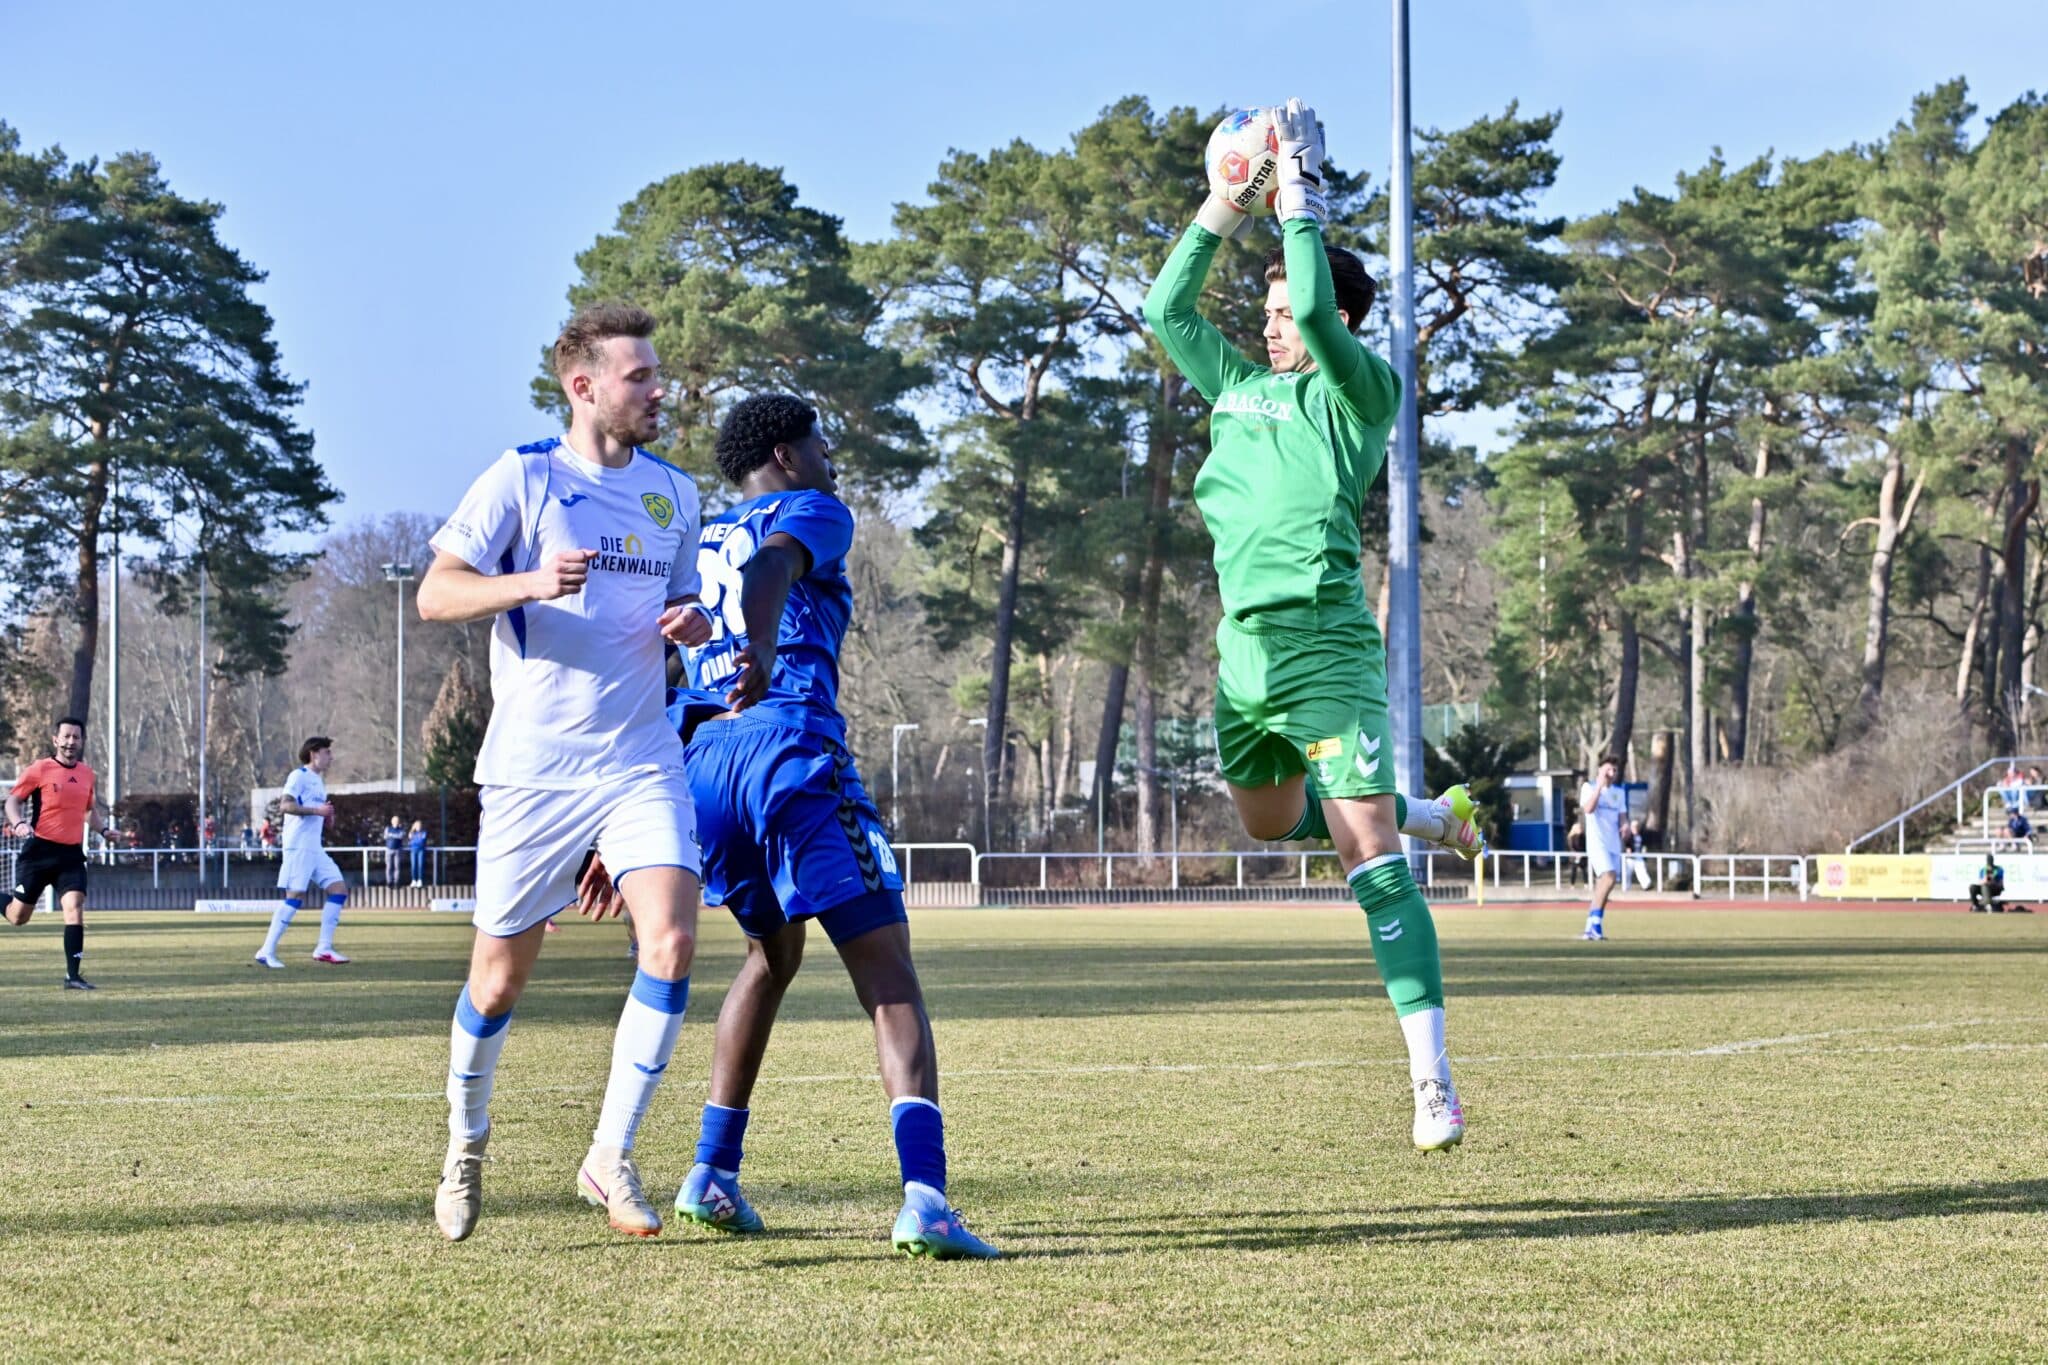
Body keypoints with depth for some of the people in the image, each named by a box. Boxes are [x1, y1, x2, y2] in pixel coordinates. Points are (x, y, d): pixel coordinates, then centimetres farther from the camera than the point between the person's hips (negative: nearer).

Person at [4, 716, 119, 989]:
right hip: (39, 850, -3)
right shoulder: (39, 770, -5)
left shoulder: (88, 775, 10)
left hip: (71, 854, 3)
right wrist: (18, 824, -21)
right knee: (18, 916, 3)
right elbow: (13, 800, -3)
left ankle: (73, 975, -14)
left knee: (75, 907, -15)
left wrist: (103, 828, 9)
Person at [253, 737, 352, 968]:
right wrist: (317, 810, -21)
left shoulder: (318, 782, 22)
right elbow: (286, 805, -19)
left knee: (339, 888, 1)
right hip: (298, 847, -9)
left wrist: (326, 817, 11)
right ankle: (266, 952, -11)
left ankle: (323, 948, 0)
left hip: (314, 849, 9)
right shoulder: (299, 776, -6)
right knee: (295, 895, -14)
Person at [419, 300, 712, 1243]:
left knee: (672, 940, -17)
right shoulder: (522, 478, -4)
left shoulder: (673, 493, 12)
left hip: (641, 762, 3)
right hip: (532, 768, -3)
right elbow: (435, 595, -8)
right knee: (500, 977, 4)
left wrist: (692, 624, 1)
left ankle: (610, 1156, -7)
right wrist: (529, 584, -26)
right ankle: (465, 1145, 30)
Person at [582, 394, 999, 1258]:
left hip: (695, 759, 7)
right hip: (789, 741, -7)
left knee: (774, 953, 30)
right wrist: (762, 648, -36)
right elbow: (772, 563, -15)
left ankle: (713, 1173, 25)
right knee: (887, 973, -9)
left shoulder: (695, 546, 30)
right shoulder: (812, 512, 11)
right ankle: (924, 1196, -27)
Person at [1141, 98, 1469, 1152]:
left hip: (1323, 647, -8)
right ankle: (1428, 817, 48)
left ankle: (1432, 1081, -18)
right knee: (1268, 823, 24)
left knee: (1369, 855, -15)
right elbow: (1166, 310, 21)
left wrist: (1300, 189, -14)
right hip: (1244, 648, 8)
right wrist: (1226, 205, 13)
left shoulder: (1360, 393, -4)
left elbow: (1321, 317, -21)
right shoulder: (1237, 386, 15)